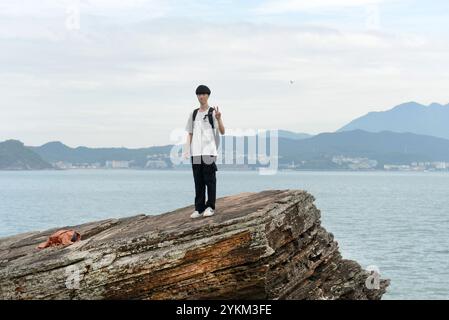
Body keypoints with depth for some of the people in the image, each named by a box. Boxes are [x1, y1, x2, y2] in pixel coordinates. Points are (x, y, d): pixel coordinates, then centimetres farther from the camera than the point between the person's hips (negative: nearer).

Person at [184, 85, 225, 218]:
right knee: (198, 181, 5)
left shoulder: (213, 112, 1)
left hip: (209, 152, -4)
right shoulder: (193, 114, 15)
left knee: (209, 180, -2)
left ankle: (210, 207, 4)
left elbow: (222, 131, -8)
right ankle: (199, 208, 9)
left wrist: (218, 119, -26)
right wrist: (187, 150, 6)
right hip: (196, 153, 4)